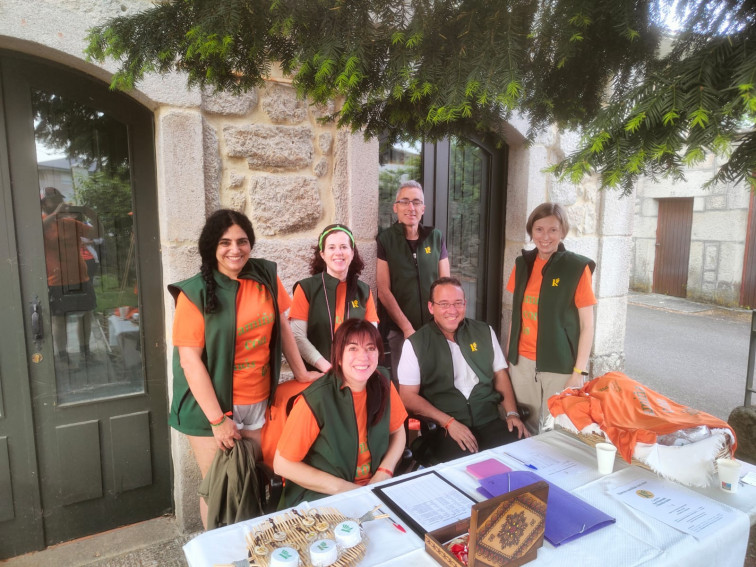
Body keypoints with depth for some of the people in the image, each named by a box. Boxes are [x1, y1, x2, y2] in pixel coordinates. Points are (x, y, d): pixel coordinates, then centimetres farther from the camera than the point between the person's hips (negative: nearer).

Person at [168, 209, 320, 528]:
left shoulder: (266, 277, 0)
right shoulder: (196, 294, -12)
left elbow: (282, 326, 10)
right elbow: (190, 360, -14)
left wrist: (300, 372, 9)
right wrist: (218, 419, -15)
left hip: (259, 402, 4)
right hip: (213, 407, -3)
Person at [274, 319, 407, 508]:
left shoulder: (384, 386, -6)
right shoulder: (315, 400, -21)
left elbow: (397, 431, 11)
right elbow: (282, 464, -14)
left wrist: (384, 472, -7)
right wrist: (341, 487, -17)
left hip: (376, 489, 5)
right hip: (319, 498, -5)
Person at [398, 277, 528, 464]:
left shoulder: (484, 332, 11)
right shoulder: (415, 344, -1)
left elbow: (500, 375, 17)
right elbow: (408, 397, -3)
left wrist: (512, 413, 2)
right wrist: (449, 422, -13)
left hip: (490, 421, 4)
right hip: (443, 430, -4)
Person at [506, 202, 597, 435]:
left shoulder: (577, 268, -8)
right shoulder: (523, 264, 5)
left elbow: (587, 325, -7)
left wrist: (579, 372, -11)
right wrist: (508, 355, 11)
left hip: (560, 366, -4)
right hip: (523, 362, 4)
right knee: (524, 429, 12)